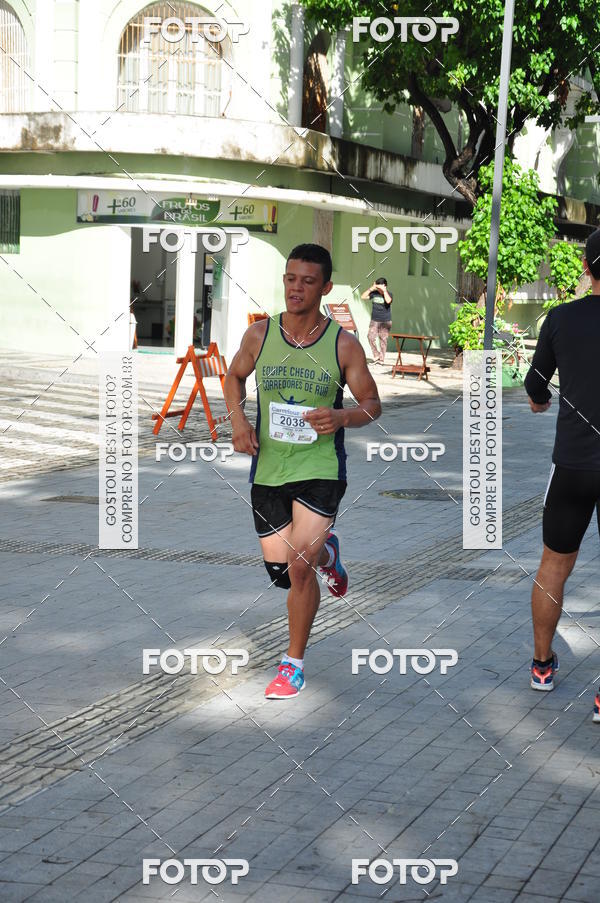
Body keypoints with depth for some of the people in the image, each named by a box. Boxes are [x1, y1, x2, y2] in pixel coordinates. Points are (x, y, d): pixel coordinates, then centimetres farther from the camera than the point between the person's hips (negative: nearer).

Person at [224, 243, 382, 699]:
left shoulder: (344, 344, -6)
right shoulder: (259, 335, 0)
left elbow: (372, 404, 1)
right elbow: (235, 376, 18)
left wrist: (342, 417, -21)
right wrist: (238, 419, -1)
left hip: (320, 468, -3)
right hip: (267, 469, 3)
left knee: (300, 567, -15)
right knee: (279, 569, 8)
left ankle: (294, 663, 6)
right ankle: (326, 552, 45)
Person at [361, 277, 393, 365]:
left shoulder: (389, 294, -3)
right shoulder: (374, 293, 5)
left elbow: (388, 301, -25)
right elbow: (363, 297, 3)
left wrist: (384, 290, -18)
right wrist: (370, 289, -5)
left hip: (385, 321, -3)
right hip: (374, 320, 3)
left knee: (383, 339, -1)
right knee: (370, 336, -12)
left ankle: (382, 359, 8)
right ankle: (376, 356, 1)